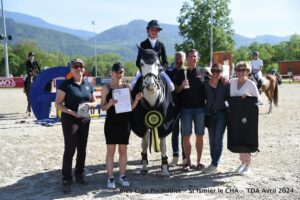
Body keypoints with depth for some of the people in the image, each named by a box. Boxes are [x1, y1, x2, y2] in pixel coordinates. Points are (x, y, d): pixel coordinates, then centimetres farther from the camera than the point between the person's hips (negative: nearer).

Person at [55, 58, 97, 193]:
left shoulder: (88, 85, 8)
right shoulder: (66, 84, -7)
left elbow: (95, 102, 15)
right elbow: (58, 103, -9)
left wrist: (90, 104, -8)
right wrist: (72, 112, -22)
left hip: (85, 120, 5)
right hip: (69, 120, -5)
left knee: (82, 149, 11)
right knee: (70, 149, -6)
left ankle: (79, 175, 26)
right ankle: (66, 180, 2)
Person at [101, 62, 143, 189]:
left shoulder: (127, 87, 6)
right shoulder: (106, 88, -1)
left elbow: (131, 107, 7)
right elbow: (102, 107, -2)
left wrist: (136, 99, -11)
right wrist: (109, 103, -22)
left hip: (125, 123, 2)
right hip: (111, 123, -2)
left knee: (123, 150, 9)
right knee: (110, 151, 2)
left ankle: (122, 176, 20)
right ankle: (110, 178, 12)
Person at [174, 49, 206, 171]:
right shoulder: (181, 73, 6)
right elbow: (176, 90, 6)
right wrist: (182, 86, -13)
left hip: (200, 108, 0)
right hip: (185, 108, 0)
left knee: (199, 136, 6)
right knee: (186, 136, 3)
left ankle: (199, 161, 18)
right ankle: (188, 162, 14)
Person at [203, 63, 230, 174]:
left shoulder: (225, 84, -4)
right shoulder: (206, 84, 3)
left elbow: (229, 97, 0)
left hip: (221, 114, -3)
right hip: (210, 113, 4)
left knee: (218, 139, -6)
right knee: (211, 140, 9)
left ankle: (214, 165, -4)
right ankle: (214, 163, 19)